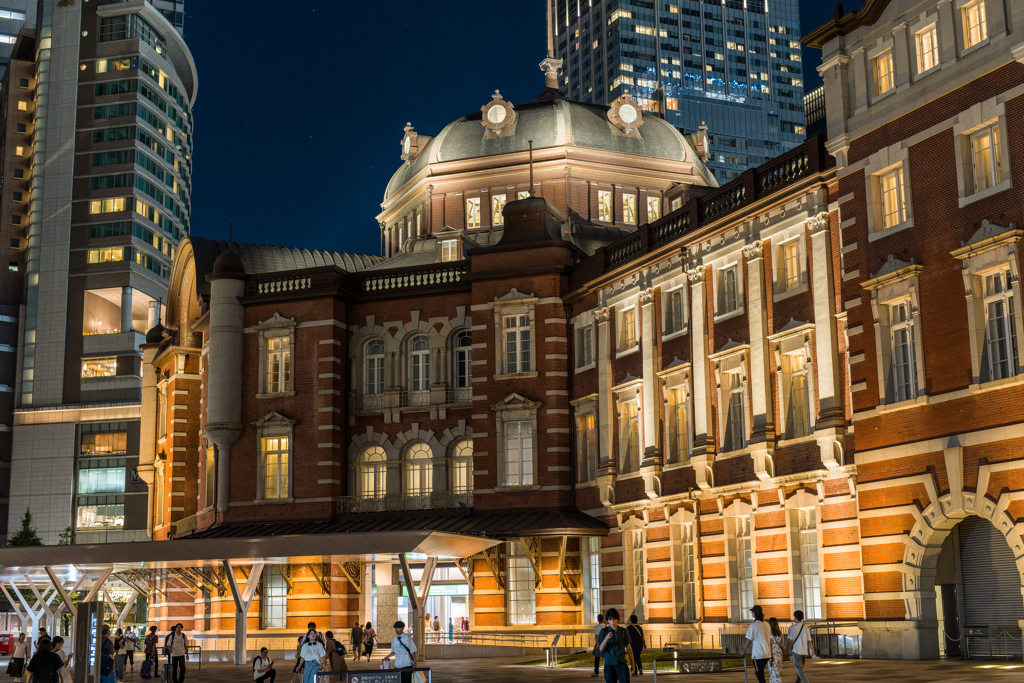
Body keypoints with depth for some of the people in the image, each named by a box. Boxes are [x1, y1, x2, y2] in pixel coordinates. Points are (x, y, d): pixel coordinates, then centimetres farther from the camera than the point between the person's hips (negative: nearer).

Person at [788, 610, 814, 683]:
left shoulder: (792, 627, -5)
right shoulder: (806, 628, 4)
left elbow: (791, 641, -4)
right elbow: (810, 641, 1)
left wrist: (790, 652, 8)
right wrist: (813, 653, 2)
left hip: (796, 651, -4)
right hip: (805, 651, 5)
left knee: (799, 669, -7)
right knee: (800, 668, 22)